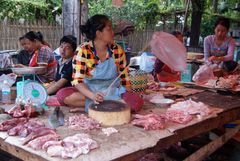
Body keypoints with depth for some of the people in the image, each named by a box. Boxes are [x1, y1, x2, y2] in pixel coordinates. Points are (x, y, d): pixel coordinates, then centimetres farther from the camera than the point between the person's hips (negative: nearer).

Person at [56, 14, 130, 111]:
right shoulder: (82, 51, -13)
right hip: (90, 90, -1)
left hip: (113, 91, 2)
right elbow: (78, 81, -20)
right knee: (67, 98, -30)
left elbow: (124, 76, 8)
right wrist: (92, 95, -38)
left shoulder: (117, 50, -2)